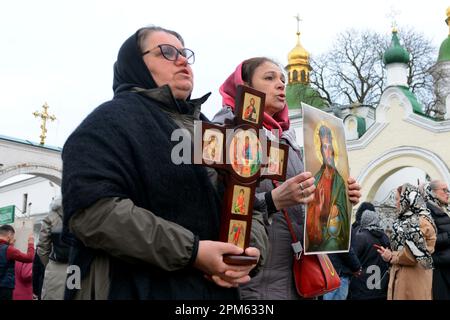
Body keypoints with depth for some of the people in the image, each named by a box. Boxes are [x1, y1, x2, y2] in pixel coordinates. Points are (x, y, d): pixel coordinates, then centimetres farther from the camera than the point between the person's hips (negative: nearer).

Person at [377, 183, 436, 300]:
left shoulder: (420, 221, -15)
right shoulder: (405, 220, 14)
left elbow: (417, 253, -20)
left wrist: (392, 257, -9)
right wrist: (390, 253, -3)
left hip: (413, 277, -8)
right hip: (400, 275, 8)